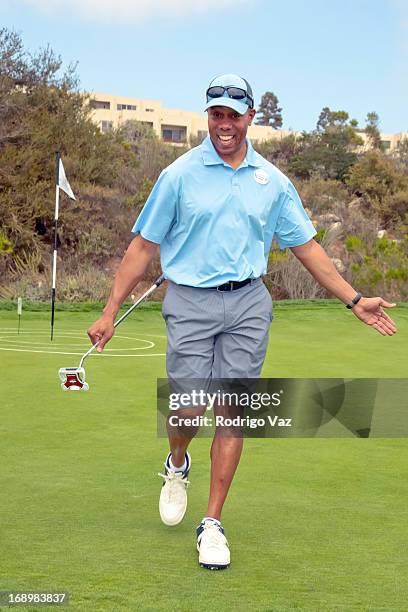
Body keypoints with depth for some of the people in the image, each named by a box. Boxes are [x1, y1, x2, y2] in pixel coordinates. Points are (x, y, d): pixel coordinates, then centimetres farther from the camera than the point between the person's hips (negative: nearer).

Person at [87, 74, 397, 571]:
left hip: (248, 303, 2)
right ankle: (177, 466, 29)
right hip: (190, 301, -2)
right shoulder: (180, 174, -1)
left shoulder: (272, 181, 7)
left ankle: (212, 523, 11)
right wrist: (110, 311, -3)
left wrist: (354, 300, 11)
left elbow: (306, 246, 14)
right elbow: (143, 246, 1)